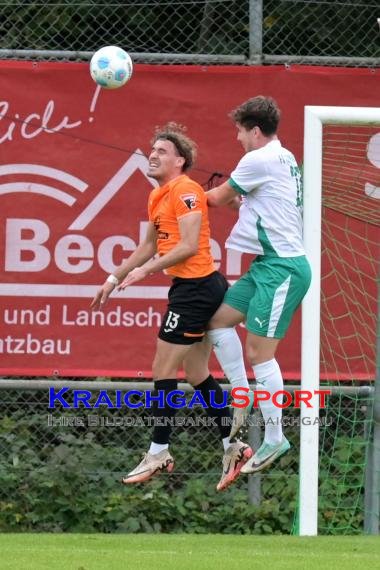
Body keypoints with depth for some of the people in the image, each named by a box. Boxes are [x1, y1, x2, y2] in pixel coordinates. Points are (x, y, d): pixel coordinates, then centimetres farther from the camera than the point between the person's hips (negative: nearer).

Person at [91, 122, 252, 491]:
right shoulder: (157, 197, 15)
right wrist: (115, 278, 29)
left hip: (195, 288, -10)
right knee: (197, 375, 12)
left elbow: (189, 246, -22)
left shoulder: (185, 191, -14)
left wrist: (146, 270, -20)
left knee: (163, 372, -4)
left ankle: (158, 453, 3)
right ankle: (232, 447, 15)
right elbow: (149, 246, 28)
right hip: (196, 287, 10)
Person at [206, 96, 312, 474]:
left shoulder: (259, 160, -13)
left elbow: (217, 198, 0)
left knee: (258, 353, -9)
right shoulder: (284, 159, 15)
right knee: (219, 317, 14)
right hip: (269, 267, 10)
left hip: (281, 269, -10)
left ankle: (274, 439, -5)